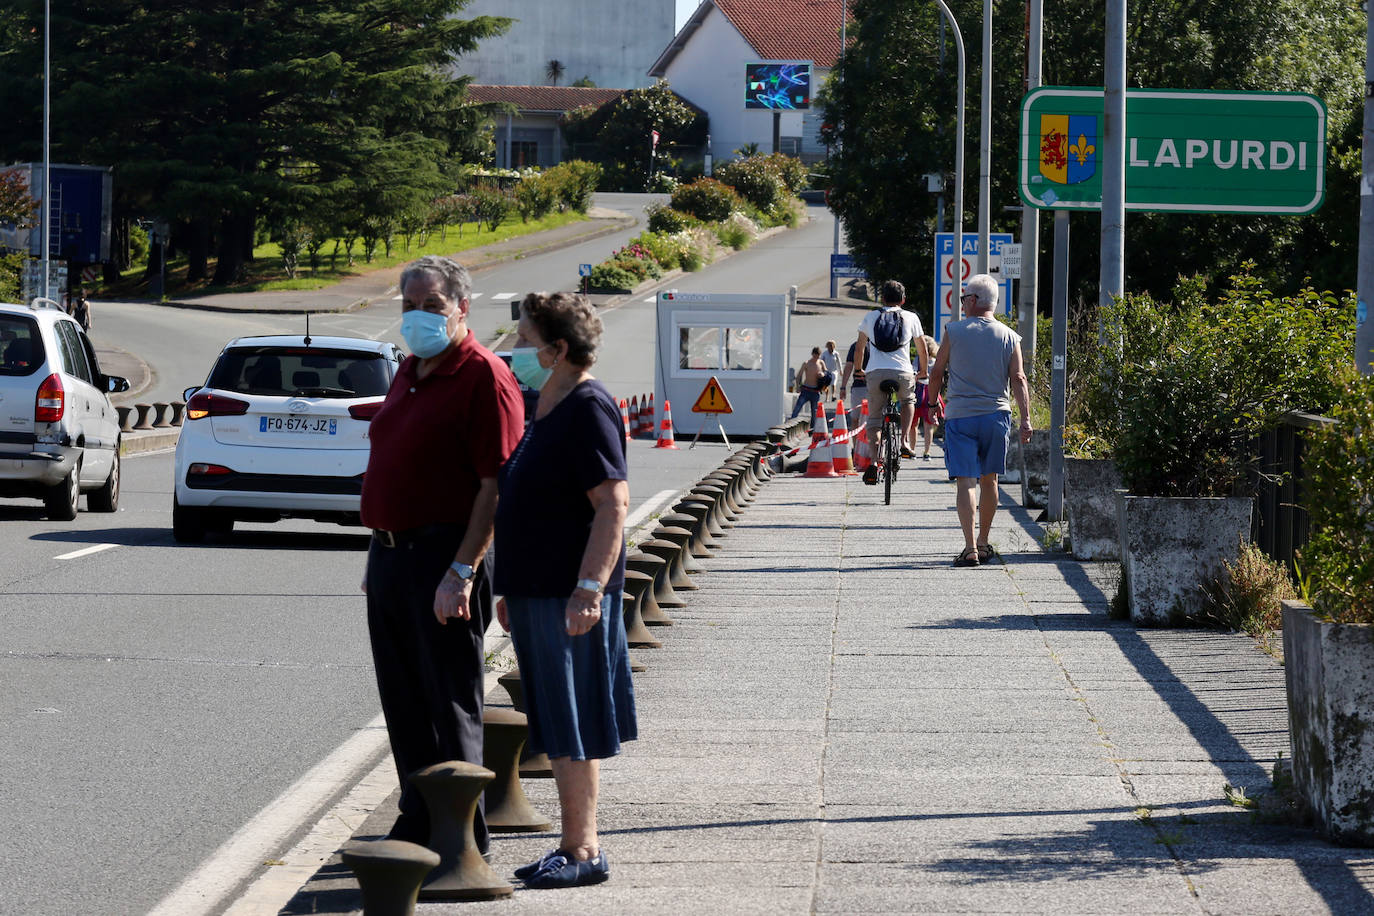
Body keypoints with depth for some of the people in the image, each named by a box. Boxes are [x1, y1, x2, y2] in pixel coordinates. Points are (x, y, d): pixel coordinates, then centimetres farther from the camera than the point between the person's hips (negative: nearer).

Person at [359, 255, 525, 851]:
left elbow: (496, 487, -18)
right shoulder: (409, 373, 16)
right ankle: (417, 827, 23)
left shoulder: (484, 377, -12)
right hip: (390, 554, 9)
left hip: (444, 558, -9)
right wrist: (381, 556, 18)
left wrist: (462, 572, -23)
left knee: (451, 707, -3)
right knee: (405, 706, 14)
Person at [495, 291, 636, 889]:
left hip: (568, 598, -10)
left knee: (570, 732, -6)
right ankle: (575, 845, 18)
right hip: (538, 593, 10)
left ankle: (584, 853, -1)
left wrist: (589, 588, -27)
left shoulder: (588, 409, -14)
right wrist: (513, 590, 25)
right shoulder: (547, 412, 16)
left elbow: (613, 505, -21)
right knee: (558, 729, 12)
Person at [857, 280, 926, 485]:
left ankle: (874, 461, -7)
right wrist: (923, 369, 40)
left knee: (874, 419, 10)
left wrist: (859, 368, 43)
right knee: (908, 401, 31)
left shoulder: (870, 317, 14)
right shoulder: (910, 318, 11)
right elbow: (922, 347, 22)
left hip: (875, 372, 0)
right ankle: (903, 442, 13)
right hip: (902, 372, 0)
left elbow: (860, 346, 25)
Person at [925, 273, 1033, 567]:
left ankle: (970, 548, -16)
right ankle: (984, 543, 23)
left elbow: (937, 373, 4)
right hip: (996, 414, 3)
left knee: (966, 481, -6)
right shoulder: (1009, 337, 4)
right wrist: (1026, 419, -2)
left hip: (960, 416, -3)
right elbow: (1018, 379, -1)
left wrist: (932, 401, 20)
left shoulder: (954, 331, -2)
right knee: (989, 479, 15)